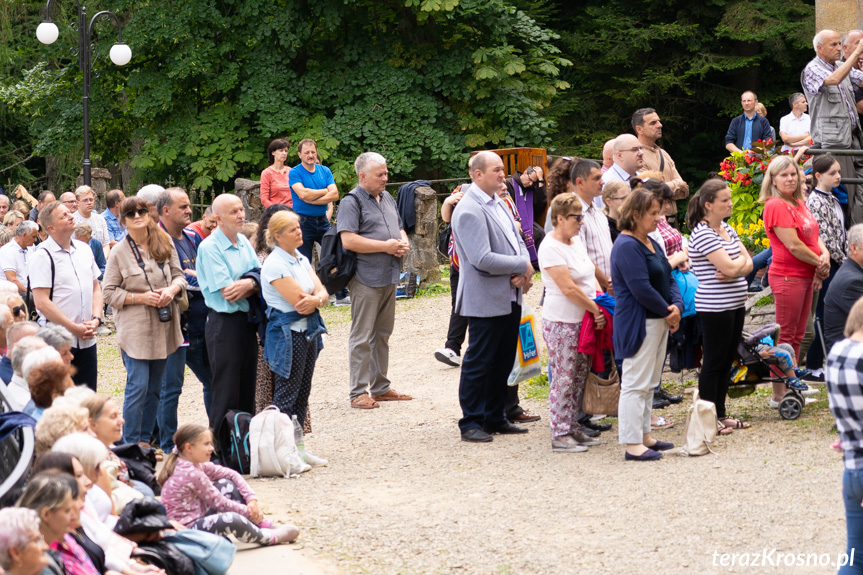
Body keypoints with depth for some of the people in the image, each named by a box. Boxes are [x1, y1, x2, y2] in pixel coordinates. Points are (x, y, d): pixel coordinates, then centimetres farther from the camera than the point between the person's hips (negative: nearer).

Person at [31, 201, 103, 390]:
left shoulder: (84, 249, 12)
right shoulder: (42, 256, -10)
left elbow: (96, 288, 17)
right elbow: (42, 302, -15)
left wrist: (96, 319, -1)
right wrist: (75, 328, -14)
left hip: (87, 340, 6)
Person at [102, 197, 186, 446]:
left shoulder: (164, 243, 3)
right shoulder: (119, 253, -7)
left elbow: (178, 274, 9)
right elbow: (110, 293, -5)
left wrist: (172, 290, -12)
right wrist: (141, 297, -16)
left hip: (163, 327, 4)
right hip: (135, 329, -4)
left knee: (154, 387, 12)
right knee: (138, 386, -6)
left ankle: (145, 438, 23)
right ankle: (131, 444, 3)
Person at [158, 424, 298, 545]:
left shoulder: (197, 465, 5)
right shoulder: (192, 474, -23)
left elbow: (231, 474, 8)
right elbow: (221, 503, -15)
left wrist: (251, 499, -4)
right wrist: (249, 512, -4)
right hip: (187, 528, -11)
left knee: (227, 484, 11)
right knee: (233, 520, -33)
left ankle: (262, 524, 12)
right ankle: (270, 538, -4)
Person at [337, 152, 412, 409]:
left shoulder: (387, 198, 16)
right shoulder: (352, 202, -10)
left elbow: (400, 229, 26)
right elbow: (348, 240, -20)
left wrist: (404, 243, 2)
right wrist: (385, 246, -18)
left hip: (389, 277, 8)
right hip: (366, 279, -8)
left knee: (383, 334, 14)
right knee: (362, 337, -5)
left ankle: (380, 387, 23)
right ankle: (359, 392, -2)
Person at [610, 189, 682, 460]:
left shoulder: (651, 243, 14)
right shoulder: (627, 246, -17)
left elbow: (668, 278, 14)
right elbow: (641, 288, -23)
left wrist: (677, 305, -4)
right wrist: (667, 311, -13)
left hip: (658, 322, 10)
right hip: (637, 324, -10)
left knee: (649, 383, 16)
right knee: (635, 384, -7)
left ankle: (644, 435, 24)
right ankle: (633, 444, -5)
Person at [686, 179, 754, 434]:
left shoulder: (727, 229, 12)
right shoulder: (702, 234, -16)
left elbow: (747, 264, 8)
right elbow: (730, 266, -22)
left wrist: (736, 269, -13)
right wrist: (741, 261, -1)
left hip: (735, 304, 9)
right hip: (714, 307, -9)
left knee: (727, 361, 14)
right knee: (714, 362, -1)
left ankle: (721, 414, 22)